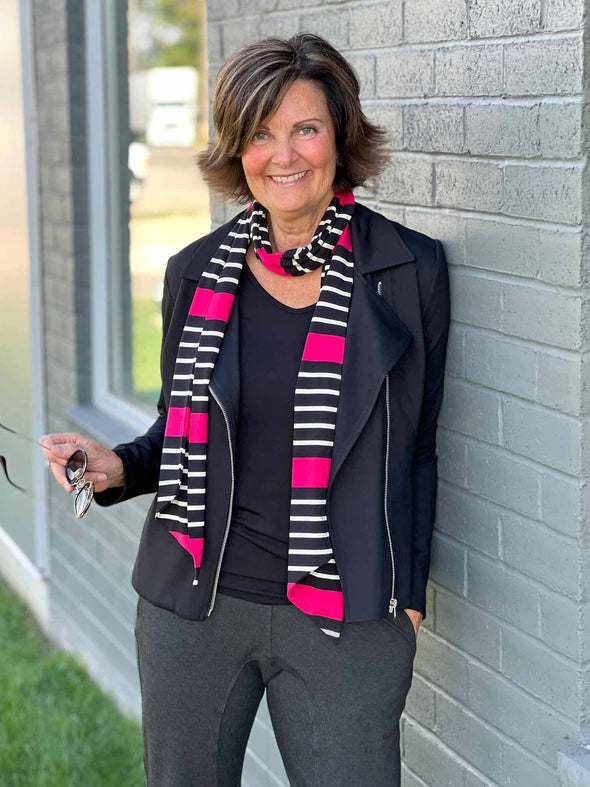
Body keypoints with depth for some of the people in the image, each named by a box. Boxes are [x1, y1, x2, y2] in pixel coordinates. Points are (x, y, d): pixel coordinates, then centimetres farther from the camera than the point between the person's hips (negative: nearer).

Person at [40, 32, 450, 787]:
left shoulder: (410, 269, -3)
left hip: (345, 621, -2)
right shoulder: (195, 272, 2)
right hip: (192, 603, 3)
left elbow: (415, 449, 3)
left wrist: (407, 595, 1)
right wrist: (116, 468, -7)